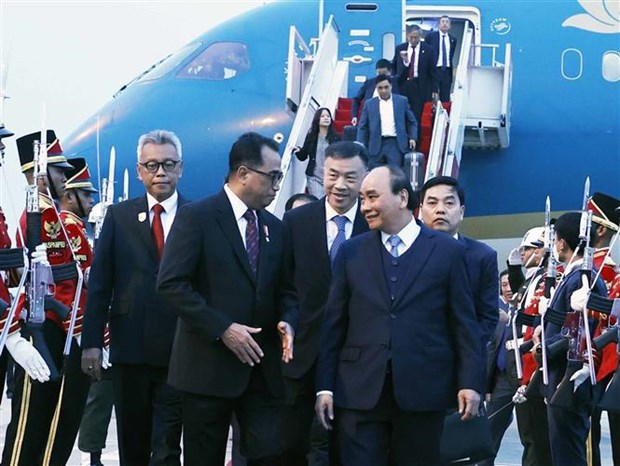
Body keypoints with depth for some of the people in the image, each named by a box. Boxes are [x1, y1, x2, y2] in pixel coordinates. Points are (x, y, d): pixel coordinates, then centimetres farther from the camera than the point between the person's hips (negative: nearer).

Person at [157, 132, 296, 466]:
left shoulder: (275, 228, 14)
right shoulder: (196, 217, -6)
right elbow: (171, 284, -13)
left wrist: (286, 321, -5)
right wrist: (222, 329, -18)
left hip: (262, 366, 5)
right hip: (209, 365, -5)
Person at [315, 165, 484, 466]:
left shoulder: (448, 252, 5)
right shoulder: (351, 252, 10)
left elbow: (464, 325, 3)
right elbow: (333, 325, 9)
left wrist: (470, 383, -4)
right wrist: (325, 386, 4)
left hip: (422, 393, -1)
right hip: (360, 393, 1)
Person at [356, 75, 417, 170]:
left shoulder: (402, 101, 10)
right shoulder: (369, 104, 10)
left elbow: (412, 122, 15)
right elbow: (362, 127, 10)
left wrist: (413, 138, 1)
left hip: (395, 144, -1)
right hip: (377, 145, 1)